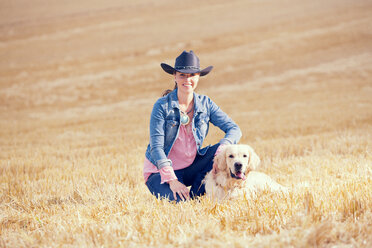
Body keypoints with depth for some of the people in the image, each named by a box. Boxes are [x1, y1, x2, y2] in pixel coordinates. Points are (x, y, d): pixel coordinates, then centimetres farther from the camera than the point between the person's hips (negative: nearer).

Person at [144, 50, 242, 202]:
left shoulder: (205, 104, -1)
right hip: (161, 171, -5)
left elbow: (234, 129, -6)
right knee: (182, 202, -32)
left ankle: (196, 195, -6)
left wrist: (222, 150, -28)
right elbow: (156, 147, -18)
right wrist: (171, 180, -30)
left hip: (190, 168, 5)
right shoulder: (162, 106, -13)